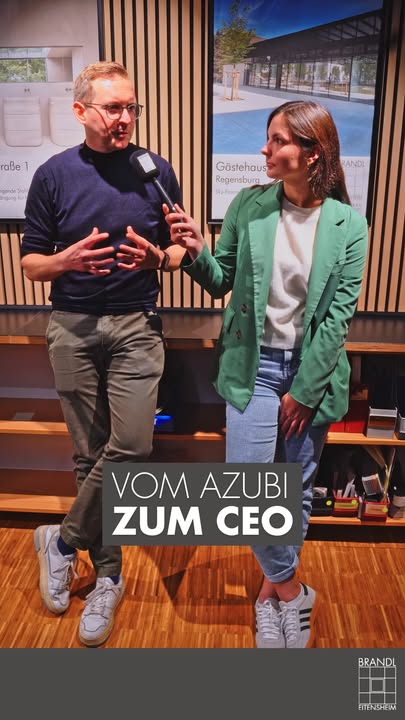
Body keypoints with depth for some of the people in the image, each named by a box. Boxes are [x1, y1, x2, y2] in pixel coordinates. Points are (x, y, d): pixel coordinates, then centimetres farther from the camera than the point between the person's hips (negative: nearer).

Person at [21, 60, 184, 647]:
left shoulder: (157, 172, 4)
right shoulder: (54, 175, 3)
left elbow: (178, 250, 10)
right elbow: (30, 261, 6)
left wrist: (156, 257, -13)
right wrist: (67, 260, -16)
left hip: (136, 324, 0)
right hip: (73, 327, 1)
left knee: (131, 445, -12)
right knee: (89, 455, 6)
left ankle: (65, 540, 15)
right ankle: (108, 575, 25)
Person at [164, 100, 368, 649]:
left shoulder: (349, 224, -5)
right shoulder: (247, 205, -1)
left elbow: (339, 314, -8)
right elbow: (222, 283, 5)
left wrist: (304, 392, -10)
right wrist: (197, 253, -16)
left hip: (312, 370, 0)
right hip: (253, 364, 1)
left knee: (297, 488, 12)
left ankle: (274, 587, 38)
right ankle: (291, 591, 21)